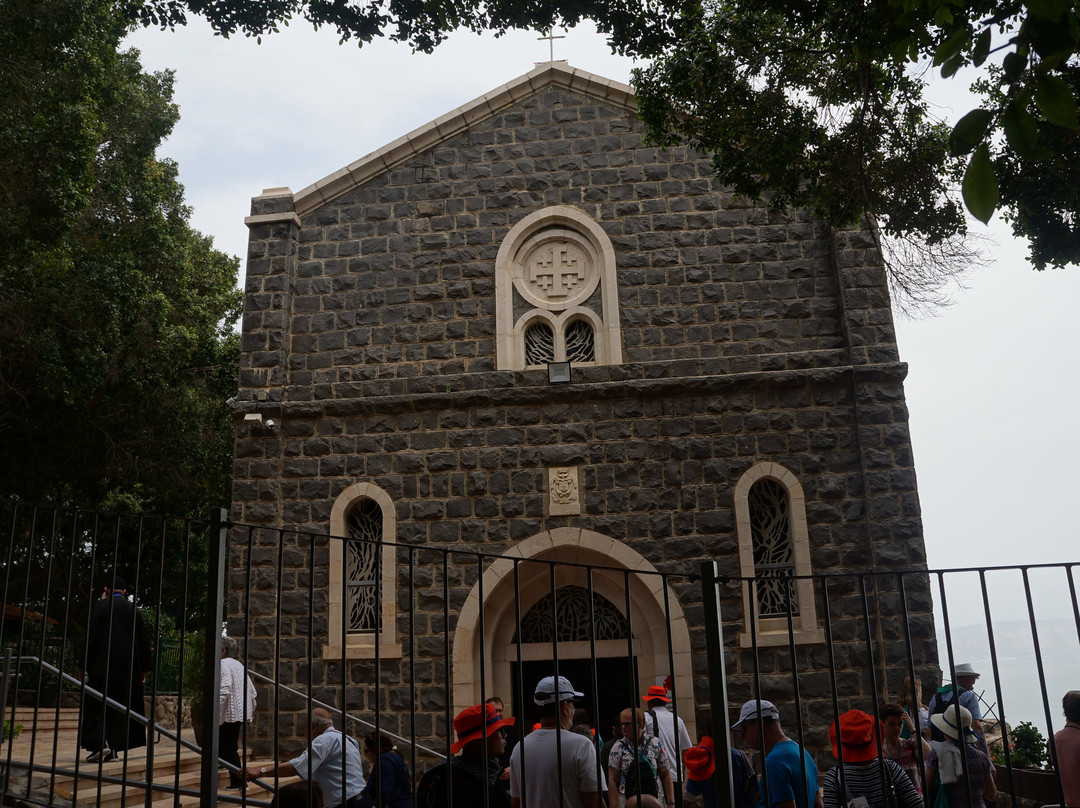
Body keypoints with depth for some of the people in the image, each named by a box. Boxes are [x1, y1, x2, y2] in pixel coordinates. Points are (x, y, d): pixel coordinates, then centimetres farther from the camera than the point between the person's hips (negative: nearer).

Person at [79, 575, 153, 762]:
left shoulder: (99, 607, -3)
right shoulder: (133, 609, 5)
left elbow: (91, 637, -6)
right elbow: (142, 640, 6)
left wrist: (87, 665, 0)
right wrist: (143, 669, 11)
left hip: (102, 664, -3)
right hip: (127, 666, 3)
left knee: (97, 704, 2)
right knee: (120, 705, 10)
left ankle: (101, 743, -16)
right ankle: (113, 749, 10)